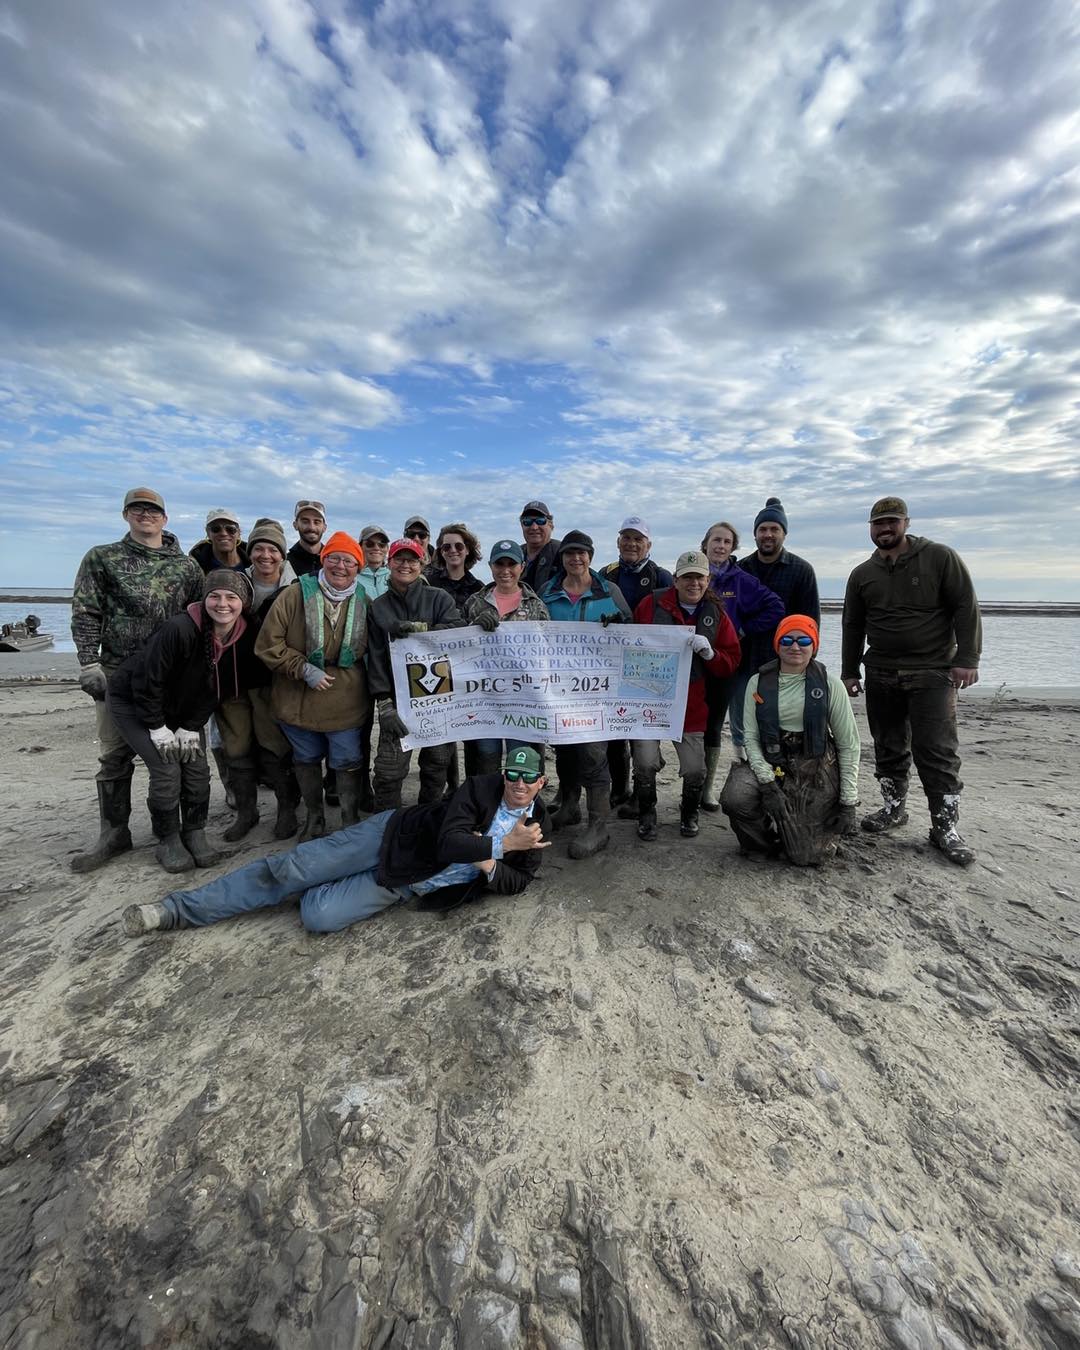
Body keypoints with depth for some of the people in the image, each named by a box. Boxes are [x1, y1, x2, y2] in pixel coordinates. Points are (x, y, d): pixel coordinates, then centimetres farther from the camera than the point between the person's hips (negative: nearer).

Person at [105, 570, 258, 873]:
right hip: (132, 701, -5)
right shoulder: (180, 629, -33)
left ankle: (195, 834, 16)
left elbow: (216, 690, -4)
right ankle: (167, 841, 6)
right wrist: (158, 730, -17)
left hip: (183, 709, 5)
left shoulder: (243, 639, -14)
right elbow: (148, 680, -24)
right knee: (167, 770, -13)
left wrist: (191, 728, -7)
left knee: (197, 767, -2)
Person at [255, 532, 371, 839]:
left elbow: (370, 650, 13)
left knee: (348, 762, 7)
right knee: (306, 759, 17)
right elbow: (268, 645, -9)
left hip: (345, 702, 1)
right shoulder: (295, 595, -9)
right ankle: (314, 818, 38)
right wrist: (304, 670, -16)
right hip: (298, 700, 0)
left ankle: (351, 821, 27)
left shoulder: (363, 603, 1)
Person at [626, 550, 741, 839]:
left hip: (691, 706, 2)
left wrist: (710, 653, -13)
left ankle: (689, 814, 33)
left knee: (695, 771, 1)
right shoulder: (651, 604, -2)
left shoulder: (717, 615, 6)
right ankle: (646, 815, 19)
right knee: (645, 764, -10)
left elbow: (731, 664, 4)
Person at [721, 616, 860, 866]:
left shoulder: (830, 685, -4)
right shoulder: (758, 683, -1)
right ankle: (769, 838, 7)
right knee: (735, 798, -29)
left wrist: (848, 803, -3)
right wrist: (767, 783, -17)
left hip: (817, 770, -1)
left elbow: (849, 745, -1)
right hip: (770, 764, 1)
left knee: (806, 856, -6)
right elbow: (751, 737, -4)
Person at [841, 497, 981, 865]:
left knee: (937, 751, -5)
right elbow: (853, 627, 14)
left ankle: (946, 828, 3)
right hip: (881, 676, 4)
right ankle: (894, 808, 24)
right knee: (888, 749, 10)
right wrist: (849, 672, 12)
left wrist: (966, 659, -11)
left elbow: (966, 608, -3)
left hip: (933, 674, -4)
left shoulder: (940, 558, -1)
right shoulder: (862, 574, 10)